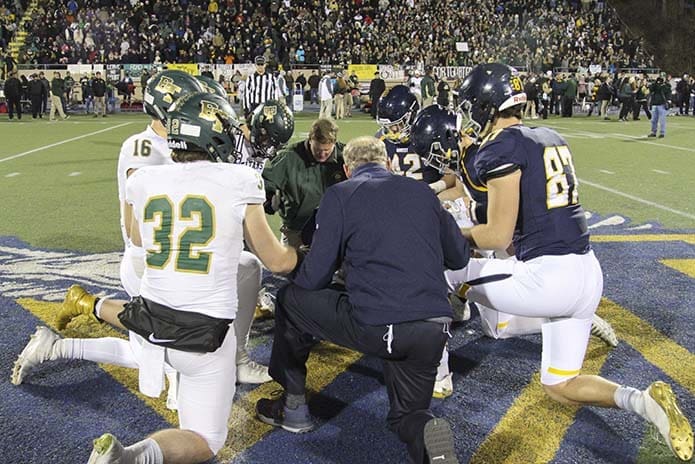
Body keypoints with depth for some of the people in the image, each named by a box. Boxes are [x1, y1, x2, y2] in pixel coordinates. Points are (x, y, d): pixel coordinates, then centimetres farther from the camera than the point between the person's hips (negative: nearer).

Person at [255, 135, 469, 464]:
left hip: (374, 327, -4)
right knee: (406, 415, 28)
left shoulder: (339, 195, 4)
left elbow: (314, 277, 1)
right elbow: (459, 257, 21)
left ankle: (293, 408, 29)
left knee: (290, 299, 22)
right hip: (434, 331, 5)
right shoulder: (422, 191, 16)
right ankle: (427, 435, -8)